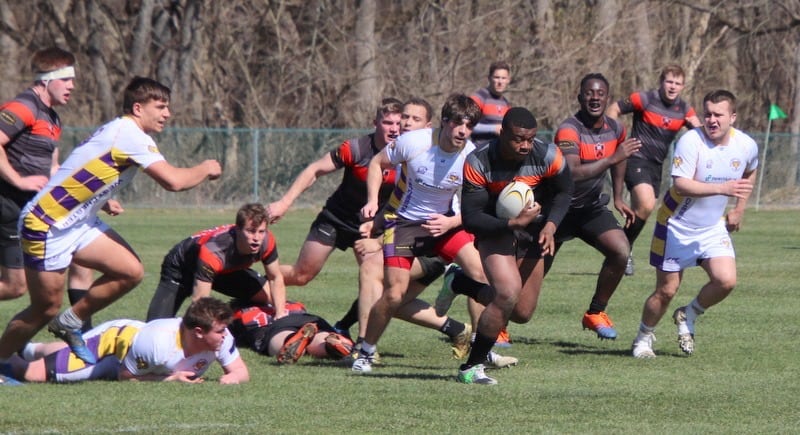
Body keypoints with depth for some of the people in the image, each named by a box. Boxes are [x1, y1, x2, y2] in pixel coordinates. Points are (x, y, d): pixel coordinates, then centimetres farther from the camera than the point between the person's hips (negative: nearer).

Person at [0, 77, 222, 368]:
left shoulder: (121, 131, 11)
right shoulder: (129, 134, -20)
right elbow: (173, 181, -25)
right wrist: (206, 169, -9)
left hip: (79, 222, 10)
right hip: (46, 226, -10)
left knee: (131, 272, -2)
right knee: (46, 309, -4)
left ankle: (70, 323, 13)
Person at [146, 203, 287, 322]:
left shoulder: (266, 241, -28)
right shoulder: (212, 252, -45)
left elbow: (275, 278, -10)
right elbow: (199, 301, -43)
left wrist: (280, 313, -24)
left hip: (227, 269, 6)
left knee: (275, 298, -4)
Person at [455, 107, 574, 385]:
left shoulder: (548, 156, -17)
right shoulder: (478, 164, -24)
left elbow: (564, 192, 3)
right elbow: (471, 218, -22)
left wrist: (550, 225, -12)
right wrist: (513, 223, -33)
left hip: (532, 236, 4)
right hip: (495, 234, -4)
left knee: (523, 314, 6)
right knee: (509, 294, -28)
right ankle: (471, 367, -14)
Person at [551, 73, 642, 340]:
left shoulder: (615, 130, -1)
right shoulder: (569, 131, -24)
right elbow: (572, 174, -38)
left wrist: (618, 198, 20)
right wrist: (612, 158, -39)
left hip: (592, 208, 6)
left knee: (621, 252, -15)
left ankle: (596, 313, 2)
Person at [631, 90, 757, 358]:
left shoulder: (746, 145, -6)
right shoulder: (691, 142, -23)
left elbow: (749, 174, 19)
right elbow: (681, 185, -33)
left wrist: (739, 210, 11)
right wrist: (722, 188, -41)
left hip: (713, 226, 4)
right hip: (677, 226, -4)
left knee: (726, 281, -15)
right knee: (666, 291, 0)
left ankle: (688, 316, 13)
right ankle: (643, 338, 25)